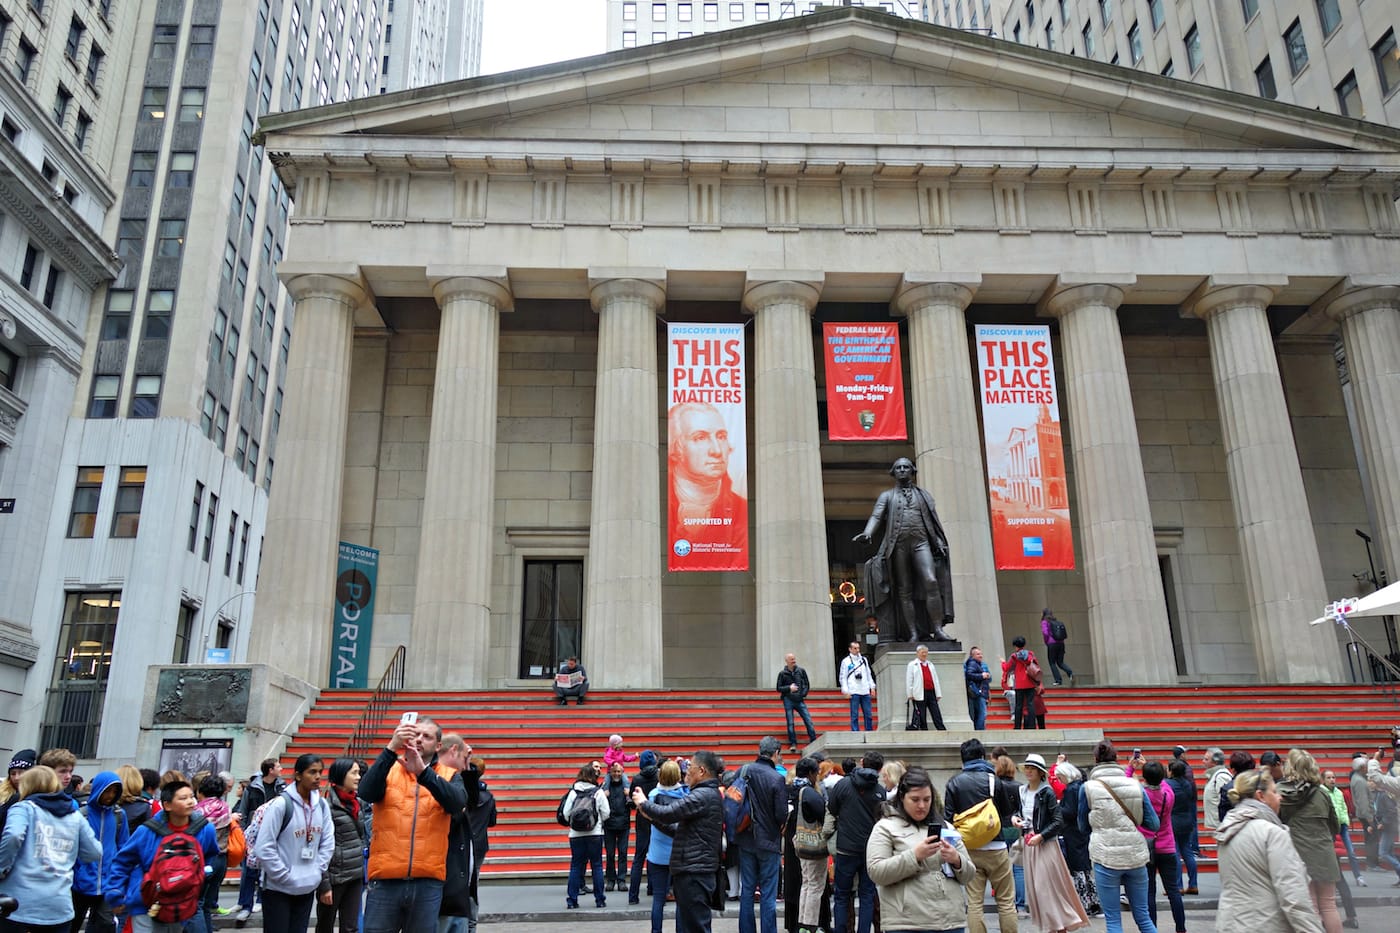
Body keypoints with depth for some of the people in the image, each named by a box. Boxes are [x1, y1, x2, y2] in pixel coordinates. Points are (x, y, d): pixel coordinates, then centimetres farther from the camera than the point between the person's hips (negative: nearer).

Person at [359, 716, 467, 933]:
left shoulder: (449, 776, 7)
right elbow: (366, 793, -13)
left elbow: (457, 802, -15)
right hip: (385, 880, 0)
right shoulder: (388, 769, 7)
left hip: (428, 882, 0)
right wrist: (391, 749, -25)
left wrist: (423, 772, -29)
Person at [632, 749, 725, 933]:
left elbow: (668, 812, -20)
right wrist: (654, 818, 11)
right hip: (691, 871, 10)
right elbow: (680, 829, 18)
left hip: (694, 873, -10)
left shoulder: (703, 795, -17)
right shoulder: (709, 794, 17)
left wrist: (643, 803, -3)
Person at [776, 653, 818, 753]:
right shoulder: (782, 674, -1)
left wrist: (803, 694, -3)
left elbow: (807, 684, 12)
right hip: (788, 701, -1)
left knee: (808, 720, -3)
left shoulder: (801, 671, 5)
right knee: (790, 723, 1)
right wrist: (789, 688, -15)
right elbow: (779, 688, 1)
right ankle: (793, 744, 9)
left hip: (800, 700, 2)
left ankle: (814, 741, 6)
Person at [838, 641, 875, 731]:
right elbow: (842, 678, 0)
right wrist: (846, 691, -8)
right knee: (854, 715, -3)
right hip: (854, 692, -4)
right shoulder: (846, 661, 1)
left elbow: (869, 674, 21)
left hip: (865, 691, 4)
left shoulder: (864, 659, 15)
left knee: (868, 715, 5)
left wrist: (872, 687, 12)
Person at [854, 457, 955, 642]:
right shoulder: (886, 496, 17)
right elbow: (876, 516, 2)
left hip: (921, 543, 0)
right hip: (898, 545, 0)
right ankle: (913, 633, -2)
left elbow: (934, 520, 16)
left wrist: (940, 543, 3)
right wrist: (867, 533, -17)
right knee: (904, 590, -3)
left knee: (931, 582, -18)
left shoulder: (923, 494, 21)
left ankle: (938, 630, -16)